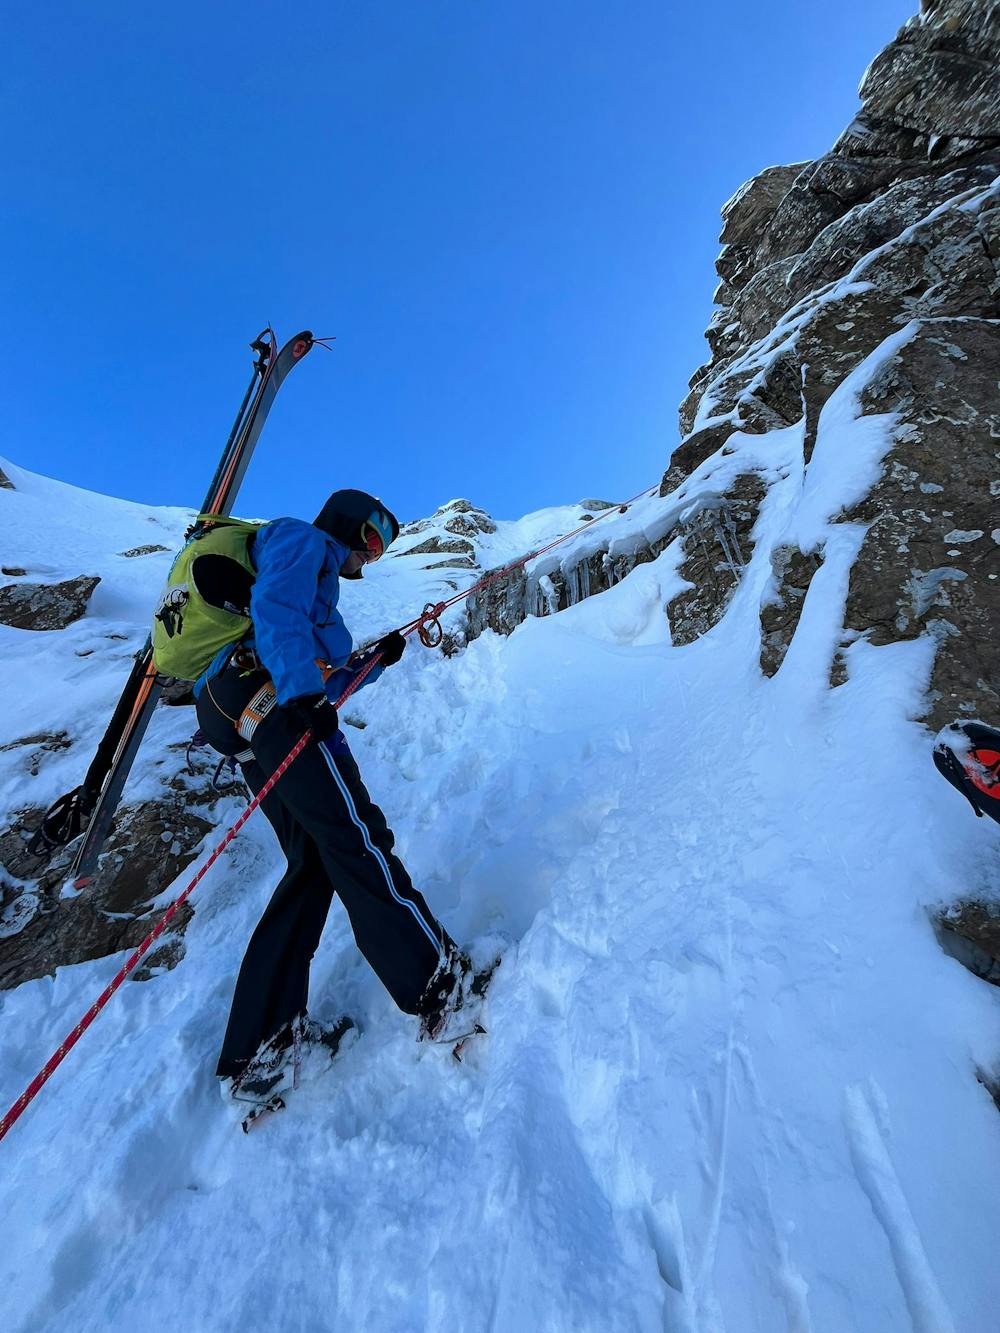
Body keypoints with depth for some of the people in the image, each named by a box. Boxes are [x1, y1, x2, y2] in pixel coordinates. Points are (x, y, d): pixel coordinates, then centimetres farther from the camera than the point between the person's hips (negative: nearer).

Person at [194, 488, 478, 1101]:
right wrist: (301, 689, -25)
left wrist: (375, 661, 18)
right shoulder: (300, 538, 11)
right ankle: (439, 986, -9)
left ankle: (259, 1045, 13)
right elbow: (275, 607, -12)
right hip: (267, 699, -9)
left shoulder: (318, 577, 37)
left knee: (313, 863, 6)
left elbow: (325, 679, 29)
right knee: (357, 839, -14)